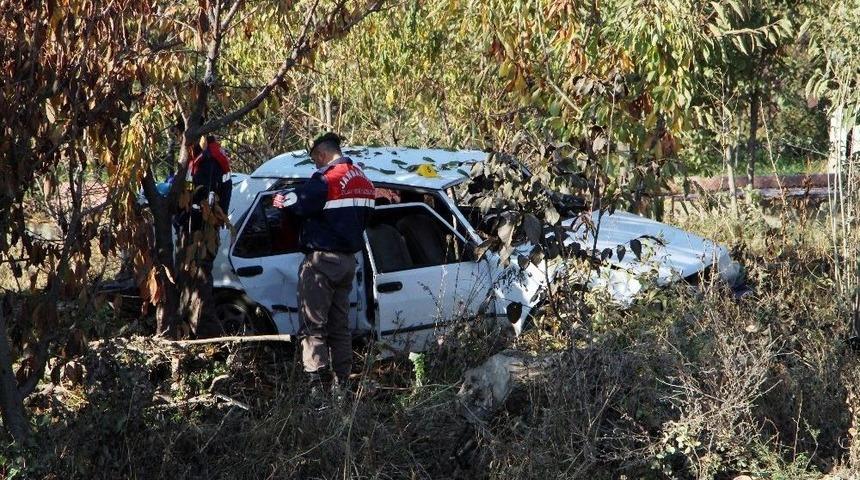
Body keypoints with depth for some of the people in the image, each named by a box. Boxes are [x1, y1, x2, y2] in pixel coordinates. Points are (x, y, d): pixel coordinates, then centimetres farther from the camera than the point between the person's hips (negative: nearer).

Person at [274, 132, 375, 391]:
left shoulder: (327, 178, -16)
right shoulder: (363, 181, 13)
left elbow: (298, 202, -20)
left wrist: (281, 200, 0)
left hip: (323, 260, -8)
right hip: (348, 260, 9)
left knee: (313, 325, -6)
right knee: (340, 326, 14)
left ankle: (319, 382, -12)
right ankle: (343, 383, 14)